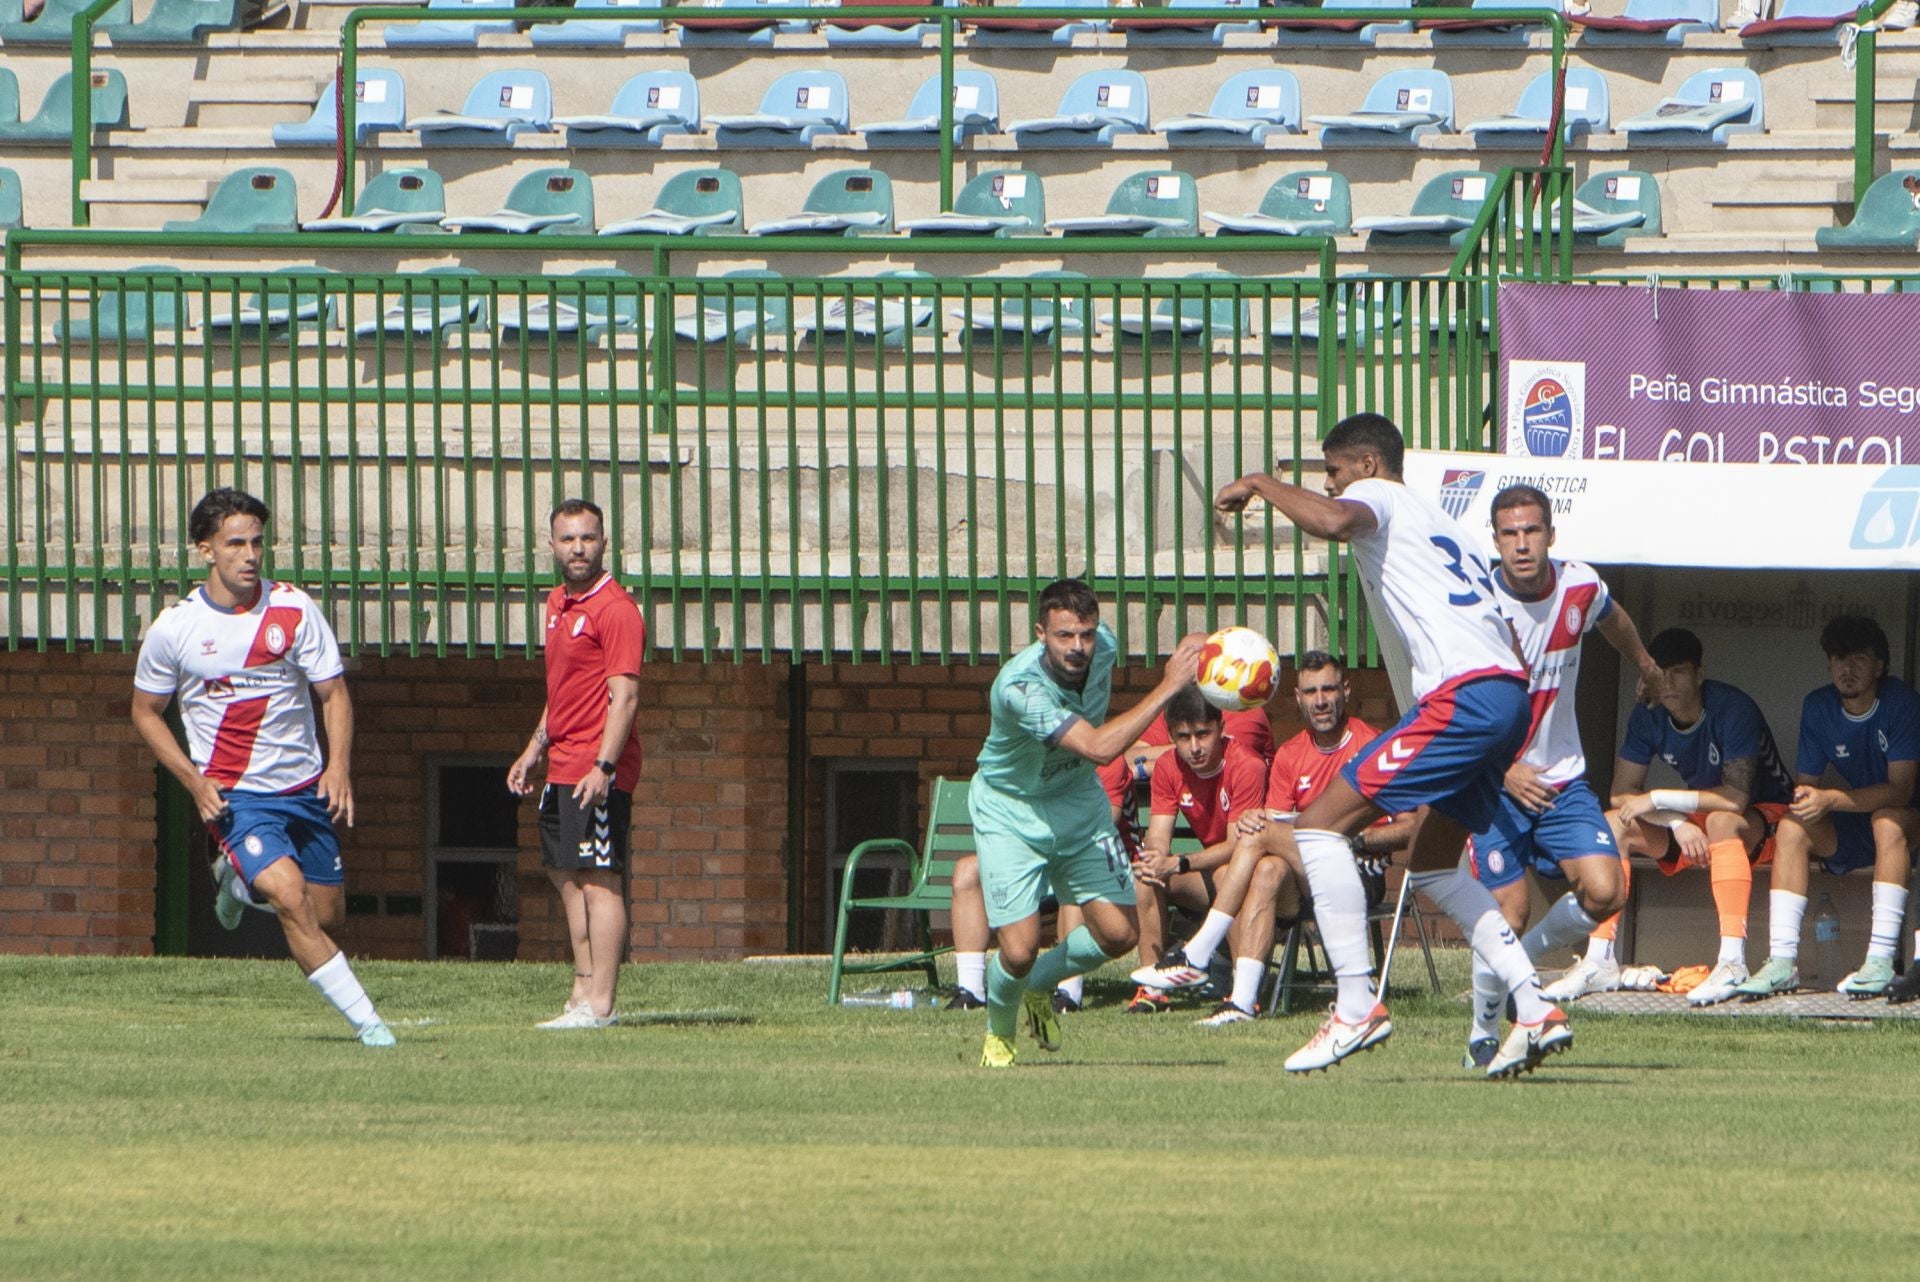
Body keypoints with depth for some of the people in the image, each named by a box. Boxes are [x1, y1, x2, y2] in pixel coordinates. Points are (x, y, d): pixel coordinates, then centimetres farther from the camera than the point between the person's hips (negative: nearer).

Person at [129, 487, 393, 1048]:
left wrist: (339, 765, -15)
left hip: (305, 787, 3)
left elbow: (333, 692, 2)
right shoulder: (174, 628, -8)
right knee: (291, 901, -22)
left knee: (327, 916, 8)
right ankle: (365, 1021, -15)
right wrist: (195, 781, -8)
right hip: (233, 795, -3)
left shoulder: (294, 608, -5)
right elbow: (145, 711, 5)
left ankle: (238, 880, 38)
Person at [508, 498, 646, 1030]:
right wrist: (535, 750, 27)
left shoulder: (614, 608, -13)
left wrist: (603, 767, -26)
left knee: (598, 880, -10)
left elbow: (624, 697, -19)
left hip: (598, 772, -10)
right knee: (566, 876, 13)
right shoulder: (558, 604, 16)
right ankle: (584, 991, 19)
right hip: (561, 767, 10)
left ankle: (599, 1004, -11)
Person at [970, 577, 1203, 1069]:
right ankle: (998, 1033, 21)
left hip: (1079, 803, 6)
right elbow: (1098, 747, -45)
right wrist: (1169, 687, -48)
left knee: (1119, 934, -5)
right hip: (1011, 813, -6)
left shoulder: (1102, 646, -15)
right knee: (1019, 951, -13)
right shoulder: (1020, 686, -36)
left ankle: (1038, 985, 27)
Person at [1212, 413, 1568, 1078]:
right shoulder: (1445, 526, 31)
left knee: (1320, 823, -7)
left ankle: (1356, 1005, -14)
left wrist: (1260, 484, -5)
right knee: (1431, 867, 22)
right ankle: (1535, 1010, 13)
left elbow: (1333, 521, -23)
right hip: (1508, 694, 10)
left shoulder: (1379, 496, 4)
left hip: (1463, 696, -10)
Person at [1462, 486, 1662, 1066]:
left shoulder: (1581, 587, -4)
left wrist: (1644, 663, 43)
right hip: (1493, 781, -4)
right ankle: (1483, 1033, 13)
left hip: (1562, 778, 4)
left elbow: (1613, 620, 22)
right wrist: (1504, 772, -29)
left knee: (1604, 892, -13)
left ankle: (1525, 955, 17)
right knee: (1509, 907, -11)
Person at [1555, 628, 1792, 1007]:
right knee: (1613, 824, -14)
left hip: (1761, 820, -6)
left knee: (1722, 821, -40)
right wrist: (1677, 823, -23)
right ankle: (1600, 961, -18)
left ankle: (1733, 962, -47)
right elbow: (1622, 794, -5)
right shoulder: (1647, 717, -5)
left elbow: (1736, 797, -32)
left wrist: (1658, 800, -28)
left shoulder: (1733, 709, -23)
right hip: (1695, 821, 6)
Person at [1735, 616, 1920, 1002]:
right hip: (1851, 828, 5)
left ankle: (1881, 960, -41)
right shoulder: (1817, 708, -2)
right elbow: (1804, 784, 2)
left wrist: (1830, 800, -34)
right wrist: (1805, 797, -23)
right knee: (1791, 826, -21)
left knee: (1888, 820, -37)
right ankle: (1782, 961, -28)